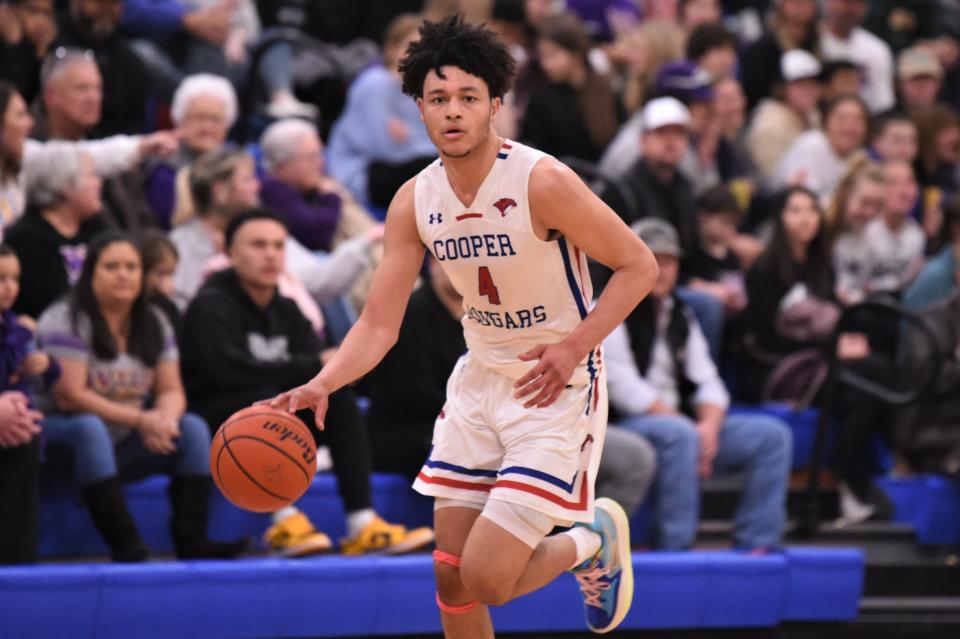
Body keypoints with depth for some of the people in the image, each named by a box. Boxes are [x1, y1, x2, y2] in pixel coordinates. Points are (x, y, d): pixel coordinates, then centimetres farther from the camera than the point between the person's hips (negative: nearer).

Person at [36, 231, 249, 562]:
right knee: (89, 428, -38)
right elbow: (70, 396, -20)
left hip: (122, 446, 6)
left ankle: (191, 540, -26)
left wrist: (166, 418, -22)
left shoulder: (153, 324, 9)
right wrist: (139, 419, -23)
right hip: (63, 440, -6)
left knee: (193, 428, -12)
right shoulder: (65, 321, -13)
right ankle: (125, 547, -45)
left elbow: (172, 391, 4)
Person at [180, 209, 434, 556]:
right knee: (266, 397, -35)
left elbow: (315, 354, 1)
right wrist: (315, 366, -26)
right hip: (213, 422, -7)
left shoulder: (285, 309, 13)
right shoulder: (211, 306, -12)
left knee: (341, 398, -14)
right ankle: (284, 521, -37)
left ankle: (361, 524, -24)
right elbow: (230, 369, -28)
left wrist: (333, 365, -25)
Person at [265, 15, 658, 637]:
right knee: (452, 577, 7)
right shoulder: (415, 201, -3)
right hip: (481, 378, 6)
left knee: (486, 578, -13)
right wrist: (321, 386, -17)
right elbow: (380, 323, 0)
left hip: (555, 388, -6)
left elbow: (639, 266, -13)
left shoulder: (543, 182, -21)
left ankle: (594, 541, 17)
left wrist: (574, 348, -23)